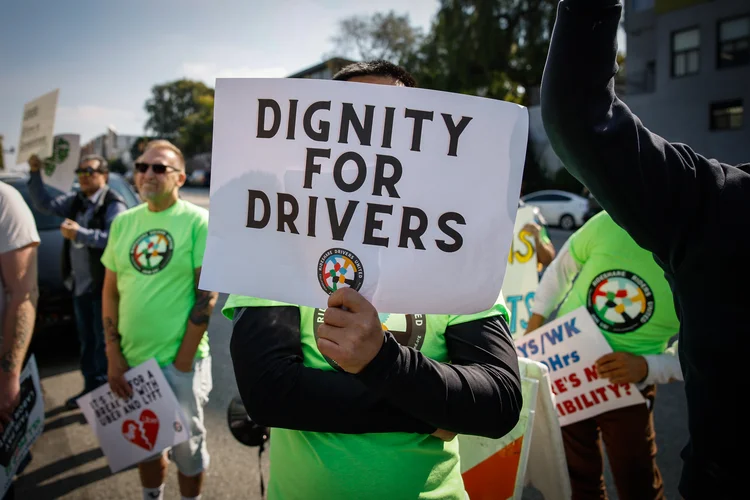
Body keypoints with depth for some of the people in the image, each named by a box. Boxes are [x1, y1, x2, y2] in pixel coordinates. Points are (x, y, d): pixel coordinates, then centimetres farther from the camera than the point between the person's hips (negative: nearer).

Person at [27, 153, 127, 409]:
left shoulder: (114, 204, -14)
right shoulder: (75, 200, 11)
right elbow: (44, 204, 11)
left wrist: (80, 234, -31)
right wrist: (35, 174, 1)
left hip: (103, 285, -8)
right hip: (79, 284, 8)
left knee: (104, 341, 2)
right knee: (86, 340, 17)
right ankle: (90, 387, 30)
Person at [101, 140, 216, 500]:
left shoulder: (198, 221, -10)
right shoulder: (123, 222, 5)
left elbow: (207, 295, -12)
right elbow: (110, 291, 8)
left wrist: (181, 362, -13)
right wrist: (114, 356, 1)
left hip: (181, 361, -4)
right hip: (132, 359, 5)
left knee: (187, 445, 11)